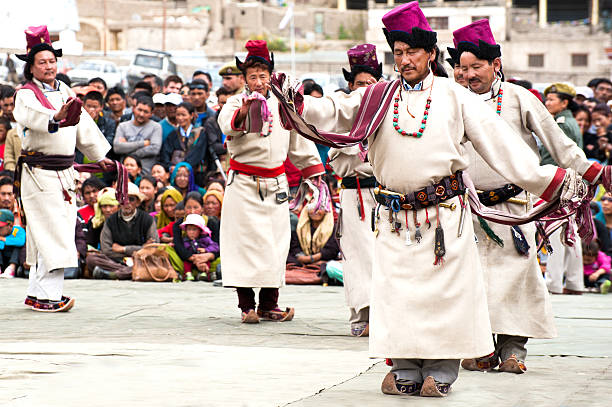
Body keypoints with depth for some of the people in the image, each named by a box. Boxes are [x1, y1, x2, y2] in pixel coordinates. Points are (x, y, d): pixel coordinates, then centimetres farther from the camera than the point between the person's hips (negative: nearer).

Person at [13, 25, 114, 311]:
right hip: (39, 173, -7)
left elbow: (84, 125, 24)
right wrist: (56, 118, -50)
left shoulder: (64, 91, 14)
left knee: (60, 231, 9)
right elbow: (31, 116, -31)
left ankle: (36, 293, 17)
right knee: (53, 231, -13)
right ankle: (48, 296, -12)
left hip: (64, 173, 7)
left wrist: (100, 156, 30)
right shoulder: (26, 95, -7)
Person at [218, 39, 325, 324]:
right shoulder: (236, 102, -2)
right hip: (243, 183, -3)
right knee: (244, 241, -6)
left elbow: (300, 141, 18)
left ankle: (269, 304, 11)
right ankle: (246, 305, 0)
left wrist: (314, 169, 19)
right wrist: (243, 112, -46)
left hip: (275, 182, 3)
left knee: (275, 243, 4)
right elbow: (226, 122, -25)